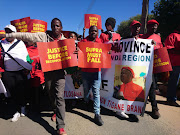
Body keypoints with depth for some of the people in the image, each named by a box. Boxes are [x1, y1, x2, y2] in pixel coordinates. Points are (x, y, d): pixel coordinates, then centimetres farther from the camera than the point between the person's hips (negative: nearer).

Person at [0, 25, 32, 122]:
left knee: (21, 91, 2)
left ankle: (22, 109, 22)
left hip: (20, 72, -2)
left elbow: (26, 56, 5)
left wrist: (28, 68, -1)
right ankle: (17, 111, 21)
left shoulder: (20, 43, 5)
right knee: (12, 92, 7)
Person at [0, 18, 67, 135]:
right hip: (47, 70, 2)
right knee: (51, 95, 16)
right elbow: (26, 36, -1)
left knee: (59, 96, -9)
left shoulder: (65, 40, 3)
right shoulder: (43, 36, 1)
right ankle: (57, 111, 45)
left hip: (60, 71, -2)